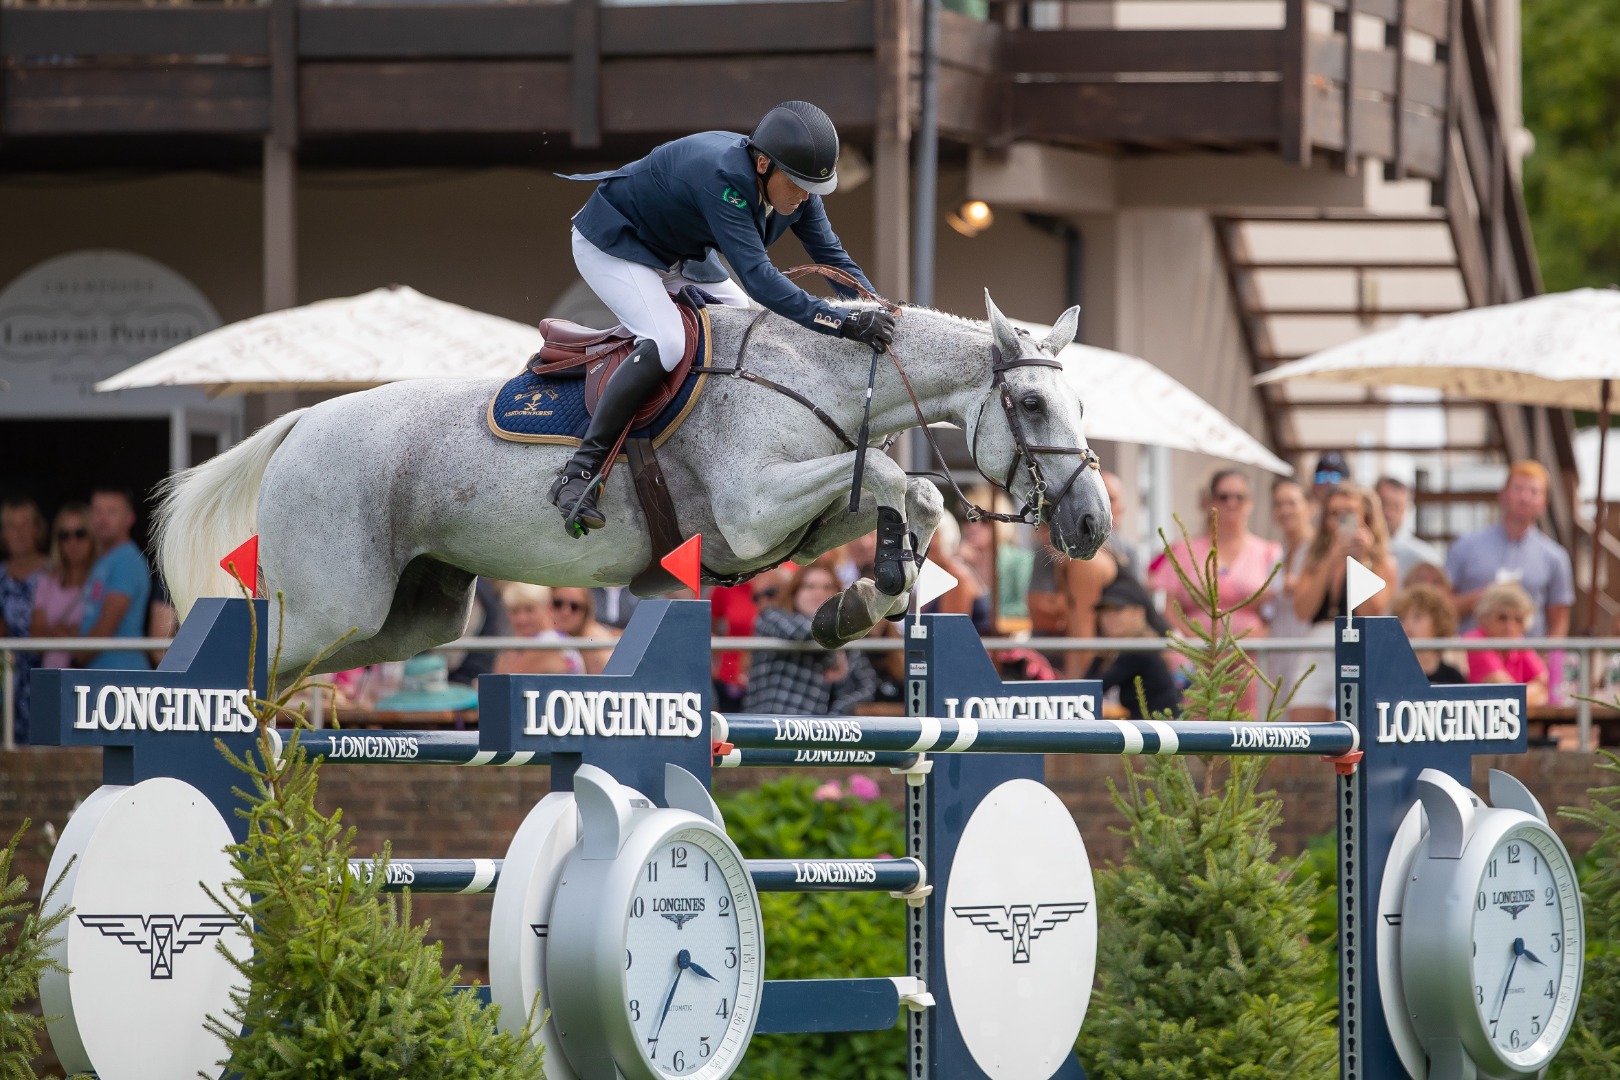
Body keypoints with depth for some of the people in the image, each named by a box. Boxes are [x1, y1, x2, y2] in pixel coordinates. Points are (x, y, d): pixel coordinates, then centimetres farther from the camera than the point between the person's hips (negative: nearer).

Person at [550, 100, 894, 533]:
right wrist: (845, 323, -50)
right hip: (611, 245, -9)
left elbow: (830, 254, -5)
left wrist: (876, 312, -22)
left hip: (679, 253, 9)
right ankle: (578, 474, -25)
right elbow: (758, 277, -45)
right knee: (664, 343, -29)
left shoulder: (792, 183, -14)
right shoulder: (722, 177, -40)